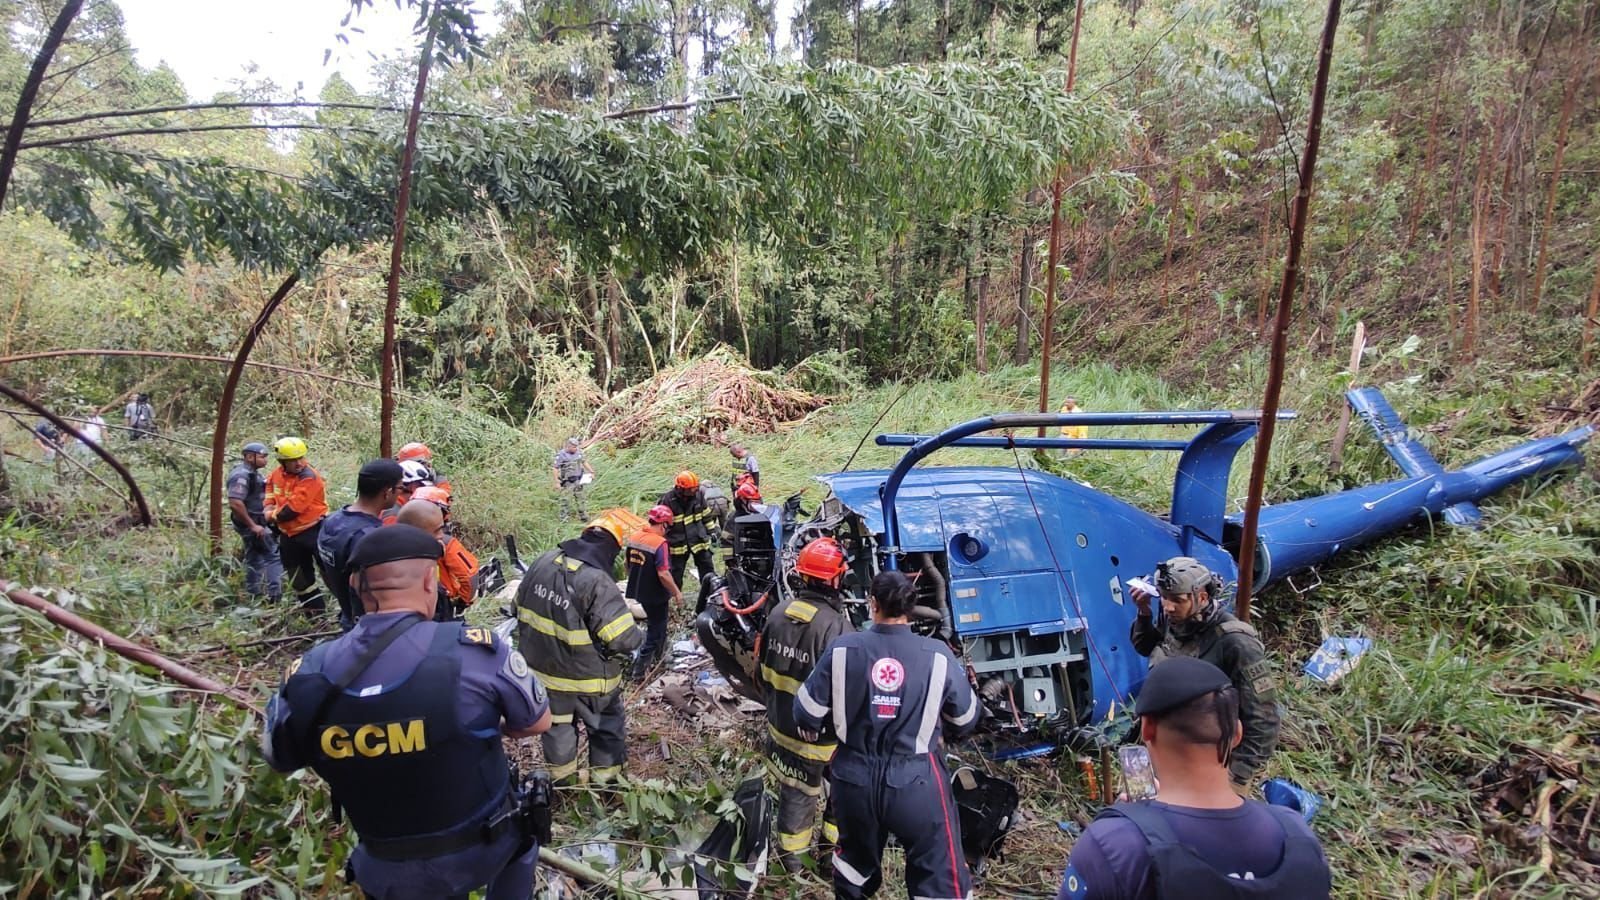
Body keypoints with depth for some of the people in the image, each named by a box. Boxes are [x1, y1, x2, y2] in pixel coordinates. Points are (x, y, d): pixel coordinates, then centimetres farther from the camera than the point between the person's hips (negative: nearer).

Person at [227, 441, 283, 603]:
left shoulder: (251, 473, 13)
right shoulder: (242, 475, -19)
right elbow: (235, 503, -28)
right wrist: (252, 525, -24)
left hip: (254, 522, 10)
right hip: (251, 524, -10)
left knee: (254, 559, 16)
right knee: (274, 555, -9)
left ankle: (253, 598, 25)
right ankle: (274, 596, -10)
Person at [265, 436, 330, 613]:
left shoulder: (309, 477, -20)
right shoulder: (276, 475, 2)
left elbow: (294, 507, -24)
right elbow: (270, 488, 26)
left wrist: (274, 516, -7)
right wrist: (269, 507, 7)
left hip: (313, 530, -8)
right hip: (288, 534, 8)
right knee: (299, 576, 16)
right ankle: (315, 608, 31)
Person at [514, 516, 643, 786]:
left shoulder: (542, 563, -7)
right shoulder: (597, 582, -29)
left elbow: (521, 608, 8)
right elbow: (623, 639, -30)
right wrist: (637, 637, -7)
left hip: (542, 666, 6)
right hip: (587, 676, -6)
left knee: (557, 723, 24)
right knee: (607, 727, 18)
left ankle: (562, 779, 39)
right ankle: (605, 779, 30)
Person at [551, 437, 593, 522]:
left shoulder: (578, 452, 3)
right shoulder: (561, 455, -15)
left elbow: (584, 462, 18)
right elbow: (555, 468, -13)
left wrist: (591, 472, 14)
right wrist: (557, 482, -15)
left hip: (578, 480, 6)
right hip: (567, 482, -6)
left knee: (580, 499, 13)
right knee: (566, 500, -2)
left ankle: (583, 516, 24)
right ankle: (565, 518, 7)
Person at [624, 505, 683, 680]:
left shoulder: (633, 537, -1)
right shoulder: (659, 543, -24)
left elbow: (628, 566, 11)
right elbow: (663, 574, -26)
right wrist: (677, 592, -13)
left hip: (637, 592, 8)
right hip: (655, 595, -8)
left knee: (654, 625, 28)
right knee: (656, 631, 9)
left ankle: (654, 658, 44)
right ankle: (640, 667, 9)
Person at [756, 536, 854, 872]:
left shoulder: (779, 613, -7)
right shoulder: (835, 625, -27)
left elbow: (762, 671, 4)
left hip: (781, 725, 6)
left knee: (794, 788, 22)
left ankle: (791, 851, 38)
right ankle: (837, 835, 39)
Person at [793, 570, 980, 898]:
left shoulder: (843, 649, -11)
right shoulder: (938, 656, -12)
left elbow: (806, 713, -5)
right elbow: (965, 721, 1)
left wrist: (815, 730, 19)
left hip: (854, 779, 2)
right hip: (916, 783, -2)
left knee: (855, 861, 29)